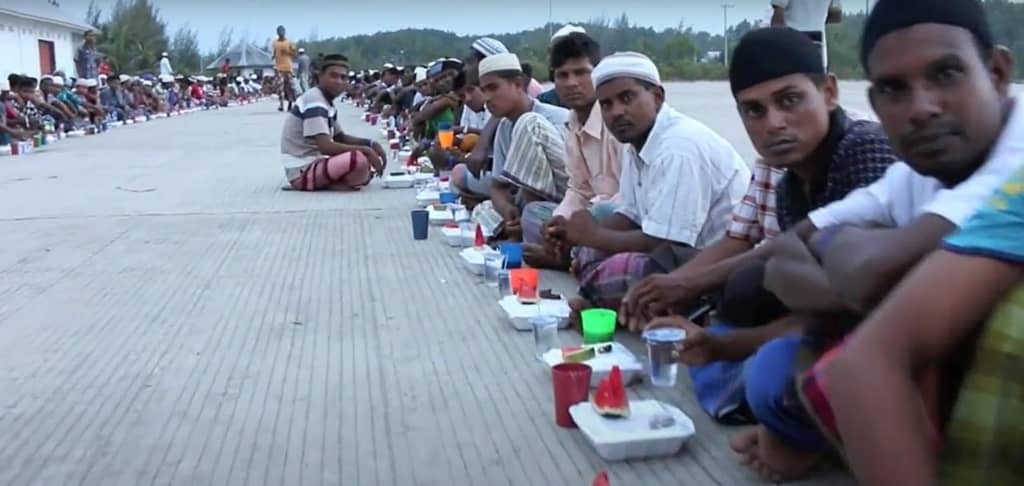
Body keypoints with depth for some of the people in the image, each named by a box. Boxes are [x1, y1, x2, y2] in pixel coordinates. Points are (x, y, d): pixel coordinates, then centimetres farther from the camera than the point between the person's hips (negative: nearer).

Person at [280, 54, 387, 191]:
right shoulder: (314, 101, -17)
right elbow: (326, 147, -26)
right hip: (302, 171, -10)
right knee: (359, 160, -31)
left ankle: (329, 183, 2)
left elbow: (341, 138, 24)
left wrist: (370, 144, 6)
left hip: (314, 163, 10)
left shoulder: (326, 102, 13)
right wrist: (365, 149, -18)